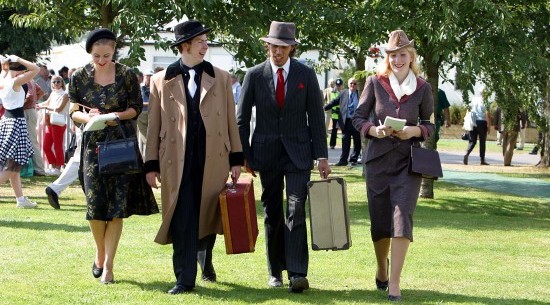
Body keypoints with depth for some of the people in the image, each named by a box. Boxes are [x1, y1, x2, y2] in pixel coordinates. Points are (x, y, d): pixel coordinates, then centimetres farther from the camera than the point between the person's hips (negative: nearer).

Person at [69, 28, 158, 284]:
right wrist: (88, 117, -17)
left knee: (117, 205, -4)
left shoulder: (127, 75, -2)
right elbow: (74, 112, 5)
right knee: (95, 203, -4)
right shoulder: (80, 76, 1)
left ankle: (108, 264, 3)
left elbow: (136, 109, 4)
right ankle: (100, 254, 21)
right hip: (94, 145, 1)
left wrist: (116, 115, -15)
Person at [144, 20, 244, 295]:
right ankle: (185, 279, 3)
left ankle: (204, 256, 39)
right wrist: (152, 164, 2)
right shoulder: (162, 81, 5)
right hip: (177, 160, -2)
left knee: (209, 214, 11)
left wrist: (236, 159, 5)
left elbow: (231, 121, 9)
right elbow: (154, 126, 5)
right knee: (182, 220, -3)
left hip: (213, 159, 2)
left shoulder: (220, 78, 8)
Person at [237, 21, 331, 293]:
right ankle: (275, 271, 19)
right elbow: (242, 118, 5)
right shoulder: (255, 76, 0)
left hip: (298, 151, -1)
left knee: (296, 210, -12)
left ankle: (297, 274, -16)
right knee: (272, 213, 8)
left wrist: (321, 156, -1)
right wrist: (244, 156, 1)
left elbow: (316, 117, 3)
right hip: (266, 153, 1)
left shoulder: (306, 75, 1)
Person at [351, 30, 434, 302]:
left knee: (402, 218, -13)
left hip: (408, 162, -1)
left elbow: (429, 125, 9)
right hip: (378, 160, 1)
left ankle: (394, 283, -11)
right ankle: (381, 271, 34)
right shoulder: (375, 83, 0)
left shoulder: (422, 88, 1)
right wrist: (373, 130, -14)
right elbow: (358, 117, 5)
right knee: (379, 222, 8)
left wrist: (415, 131, -12)